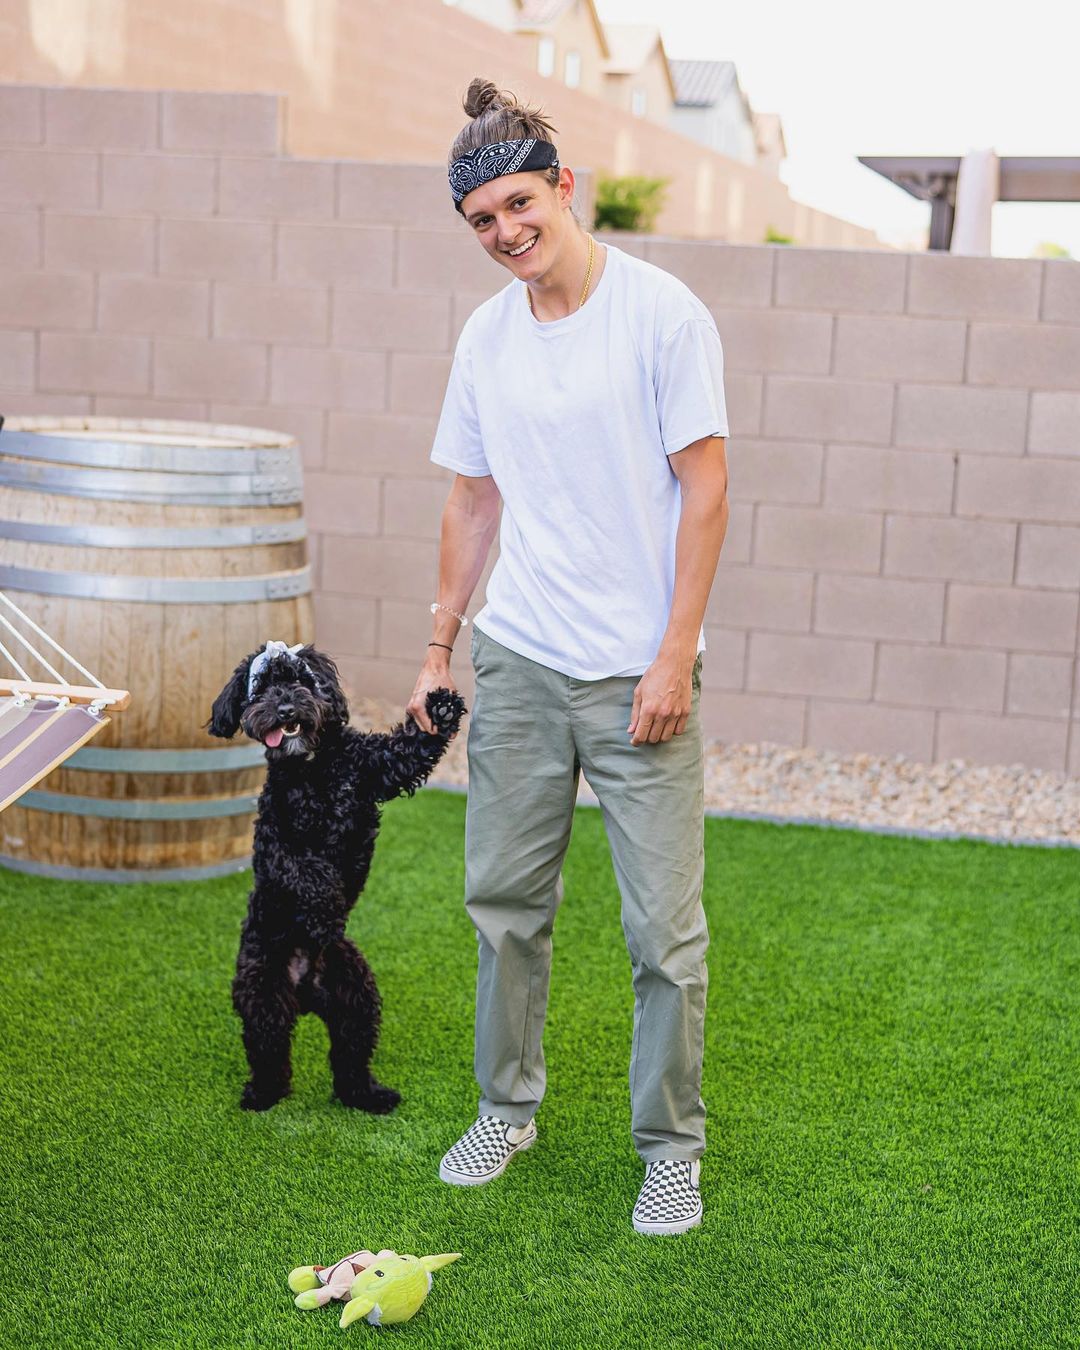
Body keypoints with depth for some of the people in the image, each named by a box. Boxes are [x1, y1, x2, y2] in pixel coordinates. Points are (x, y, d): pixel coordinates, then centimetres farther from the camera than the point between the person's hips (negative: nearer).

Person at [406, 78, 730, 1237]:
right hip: (517, 662, 5)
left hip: (638, 672, -5)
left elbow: (705, 490, -9)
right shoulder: (485, 336, 8)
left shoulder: (661, 312, -8)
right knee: (504, 898, 12)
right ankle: (508, 1107, 30)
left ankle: (670, 1146, 16)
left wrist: (673, 656, -13)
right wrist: (439, 649, 15)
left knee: (664, 927, -1)